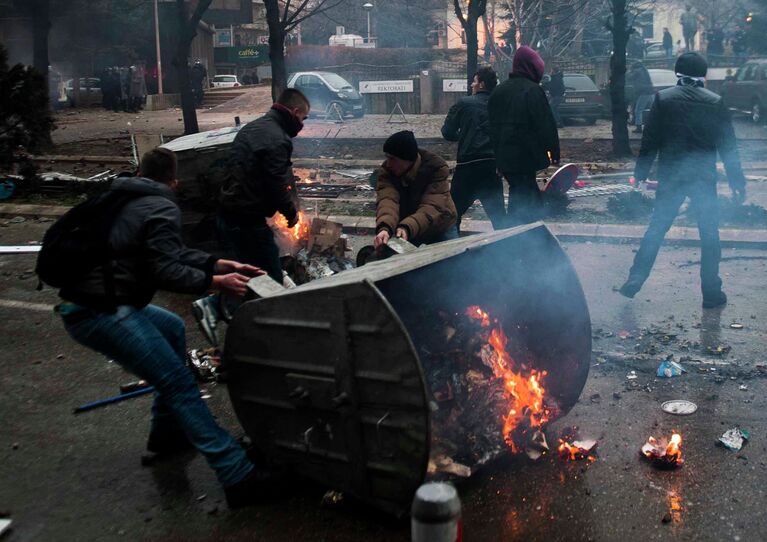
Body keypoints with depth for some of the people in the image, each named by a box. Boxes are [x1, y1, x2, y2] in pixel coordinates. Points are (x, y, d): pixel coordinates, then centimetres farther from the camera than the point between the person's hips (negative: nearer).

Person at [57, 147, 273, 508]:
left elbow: (169, 253, 21)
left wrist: (222, 264, 16)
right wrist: (216, 282, -8)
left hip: (82, 301, 10)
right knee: (181, 386, -12)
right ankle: (240, 479, -17)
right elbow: (166, 271, -18)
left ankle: (166, 435, 32)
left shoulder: (123, 200, 21)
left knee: (173, 329, 28)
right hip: (102, 313, -10)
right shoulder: (162, 209, -6)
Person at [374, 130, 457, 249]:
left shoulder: (437, 168, -26)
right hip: (403, 229, 2)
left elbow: (432, 207, -38)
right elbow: (387, 200, -36)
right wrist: (384, 228, -58)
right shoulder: (386, 170, -19)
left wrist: (407, 228, -57)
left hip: (440, 231, -1)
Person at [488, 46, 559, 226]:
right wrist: (553, 152, -7)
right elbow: (546, 124, -14)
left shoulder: (499, 90, 13)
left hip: (503, 156, 8)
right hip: (524, 157, -8)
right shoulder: (532, 90, -12)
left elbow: (492, 123, 20)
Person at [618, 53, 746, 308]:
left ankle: (635, 280, 8)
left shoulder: (663, 98, -3)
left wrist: (640, 173, 4)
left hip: (670, 176, 1)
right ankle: (711, 292, 13)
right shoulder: (715, 102, -3)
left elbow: (650, 141, -3)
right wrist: (737, 182, 5)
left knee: (656, 229, 10)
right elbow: (728, 146, 0)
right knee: (710, 234, 9)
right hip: (704, 177, 0)